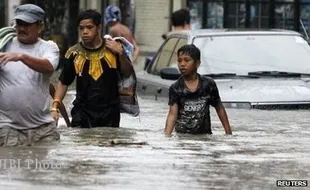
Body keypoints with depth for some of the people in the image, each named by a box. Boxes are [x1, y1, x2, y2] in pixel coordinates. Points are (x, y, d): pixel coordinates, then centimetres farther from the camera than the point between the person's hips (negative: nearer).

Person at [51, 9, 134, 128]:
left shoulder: (113, 48, -2)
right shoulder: (74, 53, -2)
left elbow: (128, 74, 3)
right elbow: (63, 82, 5)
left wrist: (121, 54, -13)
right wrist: (55, 107, -5)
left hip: (110, 111, 0)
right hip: (83, 111, 0)